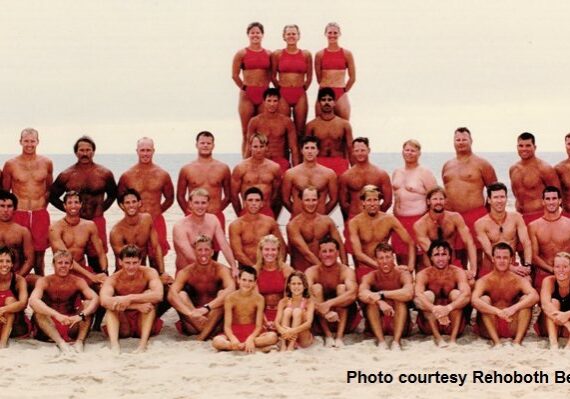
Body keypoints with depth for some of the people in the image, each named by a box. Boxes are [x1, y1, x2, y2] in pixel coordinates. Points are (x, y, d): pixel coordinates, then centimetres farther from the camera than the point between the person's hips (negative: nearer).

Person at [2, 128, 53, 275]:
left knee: (39, 253, 3)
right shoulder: (10, 164, 1)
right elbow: (5, 191, 9)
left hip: (40, 215, 1)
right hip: (18, 214, -1)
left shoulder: (46, 163, 6)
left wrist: (43, 205, 6)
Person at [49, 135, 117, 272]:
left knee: (97, 260, 0)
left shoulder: (105, 174, 3)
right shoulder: (66, 175, 2)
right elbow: (52, 196, 12)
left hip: (97, 221, 0)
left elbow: (113, 194, 18)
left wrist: (102, 208, 6)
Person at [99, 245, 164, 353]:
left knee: (148, 293, -22)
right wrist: (137, 305, -40)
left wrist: (129, 298, -37)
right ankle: (114, 344, -38)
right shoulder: (113, 280, -11)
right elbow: (104, 301, -32)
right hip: (123, 329, 1)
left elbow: (158, 295, -30)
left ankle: (143, 343, -32)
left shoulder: (149, 273, -11)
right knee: (112, 305, -22)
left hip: (145, 325, -1)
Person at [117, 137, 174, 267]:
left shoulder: (162, 175, 3)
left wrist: (157, 211, 10)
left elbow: (169, 198, 15)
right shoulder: (127, 176, 2)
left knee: (156, 262, 3)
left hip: (156, 222, 0)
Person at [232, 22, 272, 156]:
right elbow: (235, 75, -1)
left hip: (264, 94, 2)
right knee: (246, 132, 0)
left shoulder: (268, 54, 8)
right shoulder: (241, 53, 0)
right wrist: (244, 87, 1)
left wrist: (266, 86, 3)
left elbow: (271, 74, 14)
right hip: (247, 95, -2)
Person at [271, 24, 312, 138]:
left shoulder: (306, 55, 6)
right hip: (283, 94, -1)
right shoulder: (277, 54, 4)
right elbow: (273, 76, 8)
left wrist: (303, 89, 7)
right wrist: (280, 89, 5)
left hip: (300, 95, 1)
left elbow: (309, 77, 11)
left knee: (300, 130, 0)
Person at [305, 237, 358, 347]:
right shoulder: (312, 272, -10)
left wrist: (329, 303, -42)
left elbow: (352, 294, -32)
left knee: (342, 287, -22)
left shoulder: (346, 271, -13)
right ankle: (328, 335, -22)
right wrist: (324, 311, -40)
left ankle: (339, 336, -25)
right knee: (316, 287, -20)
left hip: (344, 319, -1)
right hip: (320, 319, 1)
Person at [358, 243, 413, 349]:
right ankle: (380, 341, -26)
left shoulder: (402, 274, -9)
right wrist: (380, 302, -43)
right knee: (372, 300, -21)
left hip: (400, 325, -1)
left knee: (400, 299, -24)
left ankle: (397, 341, -30)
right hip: (378, 325, 1)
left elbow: (409, 293, -32)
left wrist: (382, 294, -32)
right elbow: (362, 294, -27)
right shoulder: (371, 276, -5)